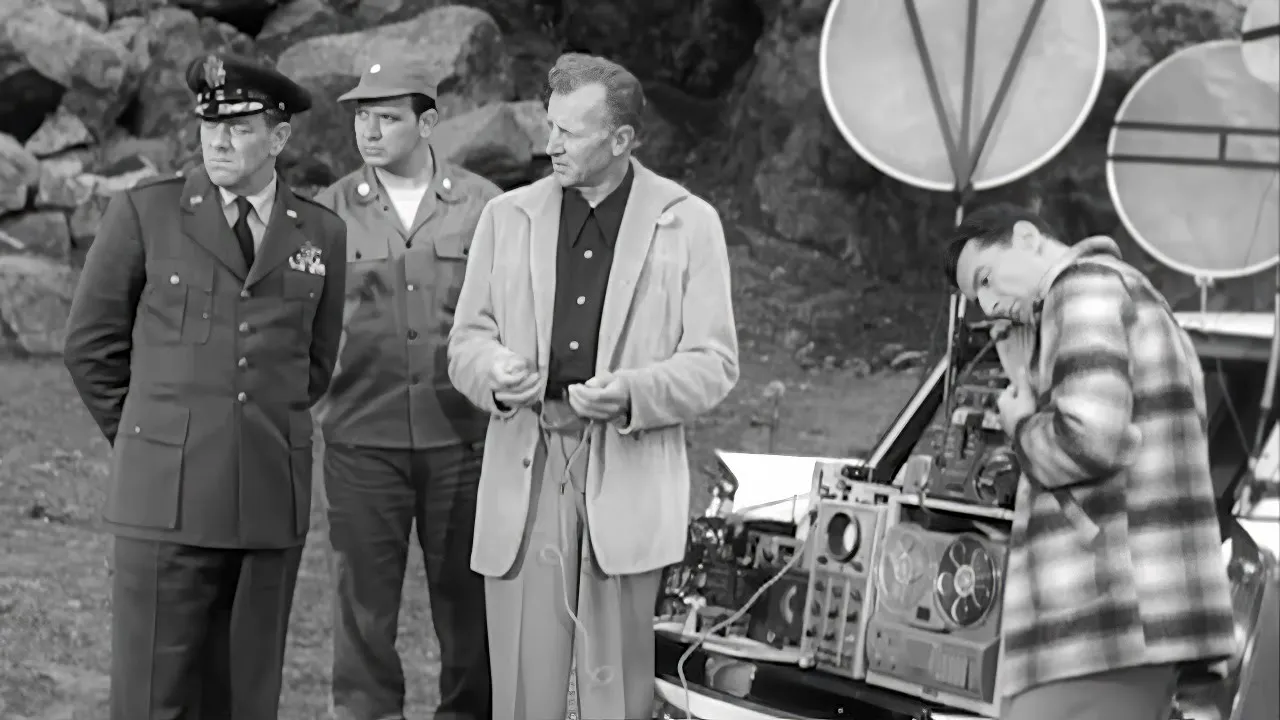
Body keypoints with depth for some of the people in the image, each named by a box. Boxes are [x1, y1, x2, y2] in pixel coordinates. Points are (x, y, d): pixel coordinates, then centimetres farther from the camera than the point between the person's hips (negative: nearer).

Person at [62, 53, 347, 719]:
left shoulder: (321, 234, 8)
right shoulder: (144, 214, 1)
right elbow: (91, 343, 7)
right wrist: (149, 443, 11)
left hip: (272, 496, 2)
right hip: (166, 492, -2)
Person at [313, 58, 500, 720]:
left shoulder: (483, 206, 3)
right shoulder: (330, 212, 4)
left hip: (463, 441, 0)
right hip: (362, 442, 0)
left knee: (467, 603, 6)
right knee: (363, 604, 4)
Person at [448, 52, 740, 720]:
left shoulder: (689, 223, 4)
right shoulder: (507, 216, 12)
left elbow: (715, 362, 1)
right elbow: (466, 339, 13)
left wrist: (632, 393, -16)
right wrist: (496, 373, -11)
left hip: (628, 473, -2)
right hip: (524, 470, 2)